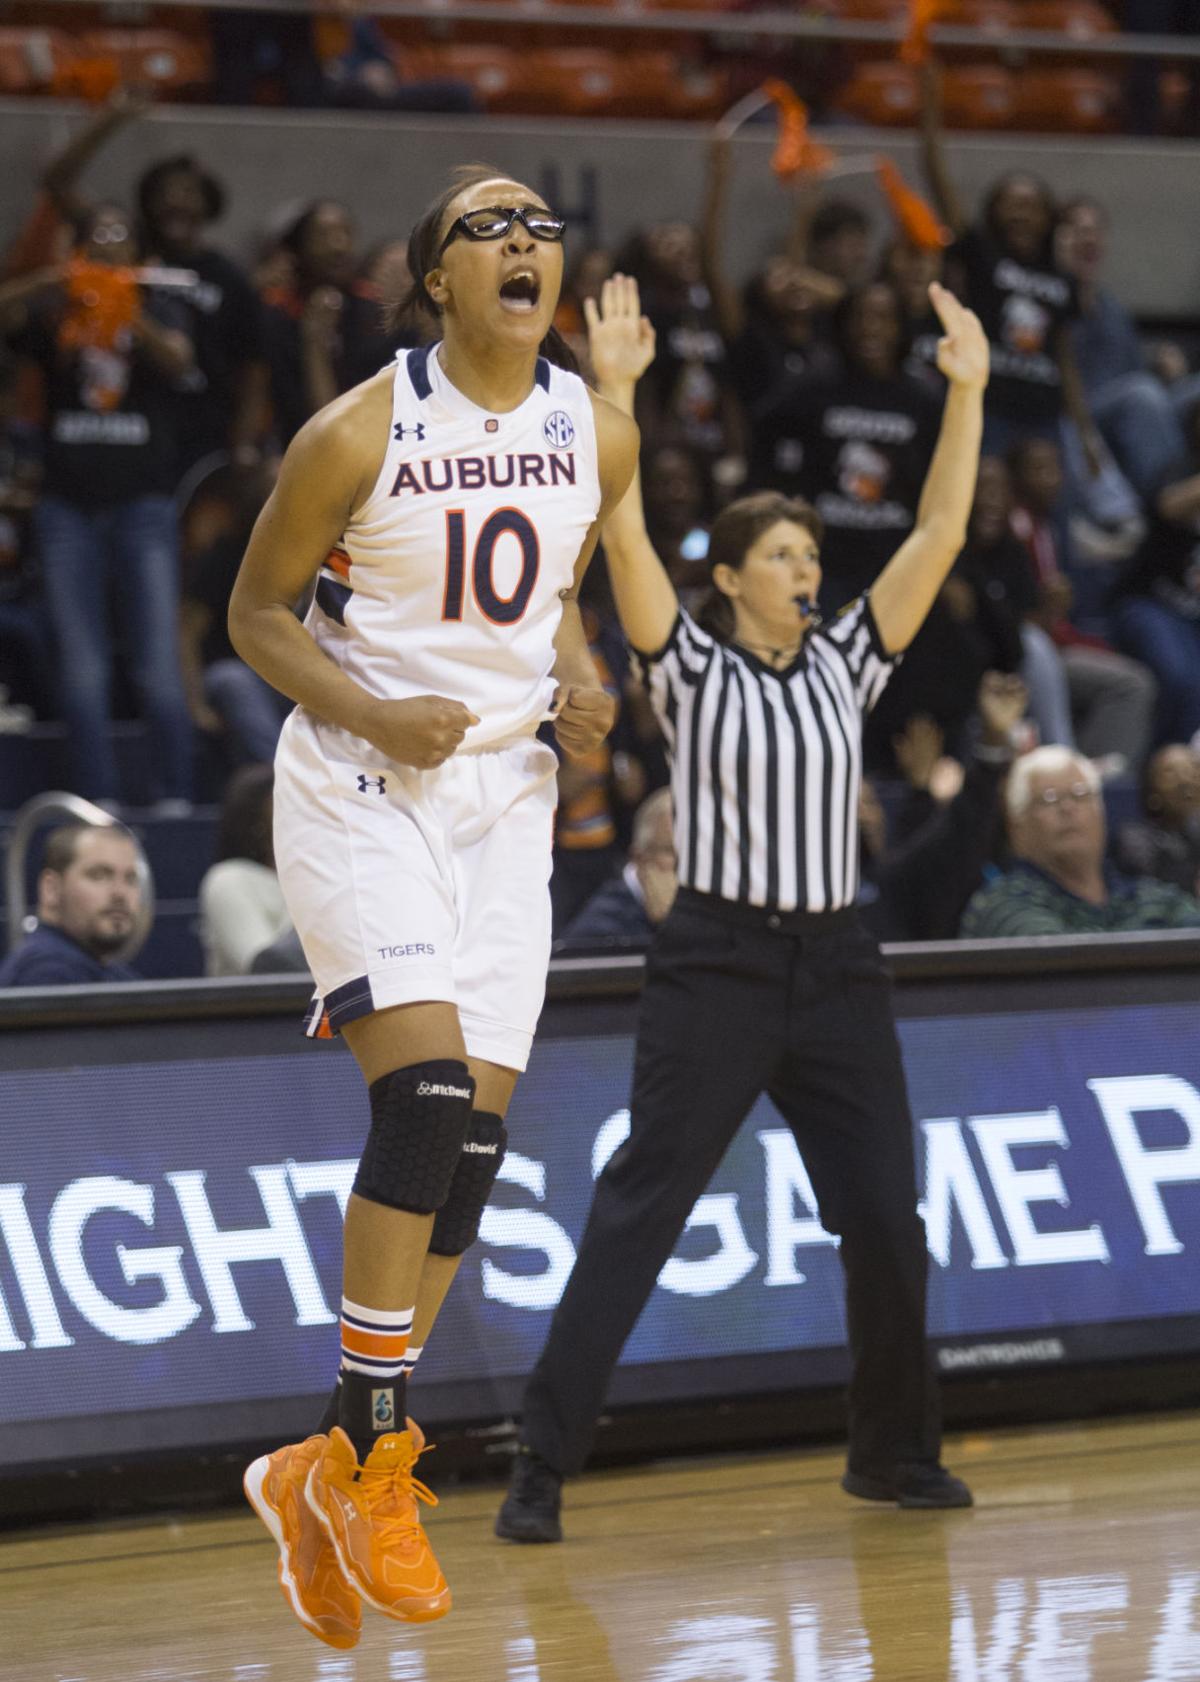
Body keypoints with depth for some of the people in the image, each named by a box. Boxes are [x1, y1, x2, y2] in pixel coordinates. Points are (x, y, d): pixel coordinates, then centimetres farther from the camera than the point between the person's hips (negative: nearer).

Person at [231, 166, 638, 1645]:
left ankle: (324, 1474, 12)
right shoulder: (359, 435, -13)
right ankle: (368, 1454, -12)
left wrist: (580, 678, -1)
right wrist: (370, 715, -19)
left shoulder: (598, 432, 2)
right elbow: (256, 610, -4)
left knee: (473, 1145, 2)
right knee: (426, 1091, -22)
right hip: (358, 788, -6)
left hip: (505, 795, 6)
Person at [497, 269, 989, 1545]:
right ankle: (542, 1467, -9)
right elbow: (625, 539, -16)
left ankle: (895, 1454, 23)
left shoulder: (844, 663, 10)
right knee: (637, 1213, -9)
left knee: (886, 1221, 6)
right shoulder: (692, 668, -2)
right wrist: (614, 390, -23)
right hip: (716, 964, -5)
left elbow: (939, 536, 4)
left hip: (835, 968, 5)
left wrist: (966, 393, -2)